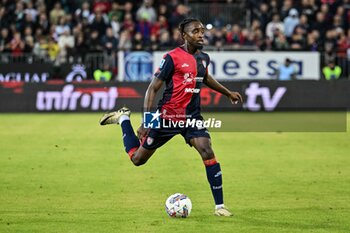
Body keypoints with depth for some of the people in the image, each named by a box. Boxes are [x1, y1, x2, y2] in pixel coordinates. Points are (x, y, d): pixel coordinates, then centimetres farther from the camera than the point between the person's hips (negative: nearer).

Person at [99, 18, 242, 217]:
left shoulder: (203, 58, 5)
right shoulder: (173, 57, -15)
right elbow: (153, 88, -13)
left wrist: (228, 93, 36)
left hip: (192, 118, 4)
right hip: (168, 117, -4)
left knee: (208, 154, -17)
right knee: (138, 159, 9)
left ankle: (220, 206, -10)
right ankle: (124, 119, 34)